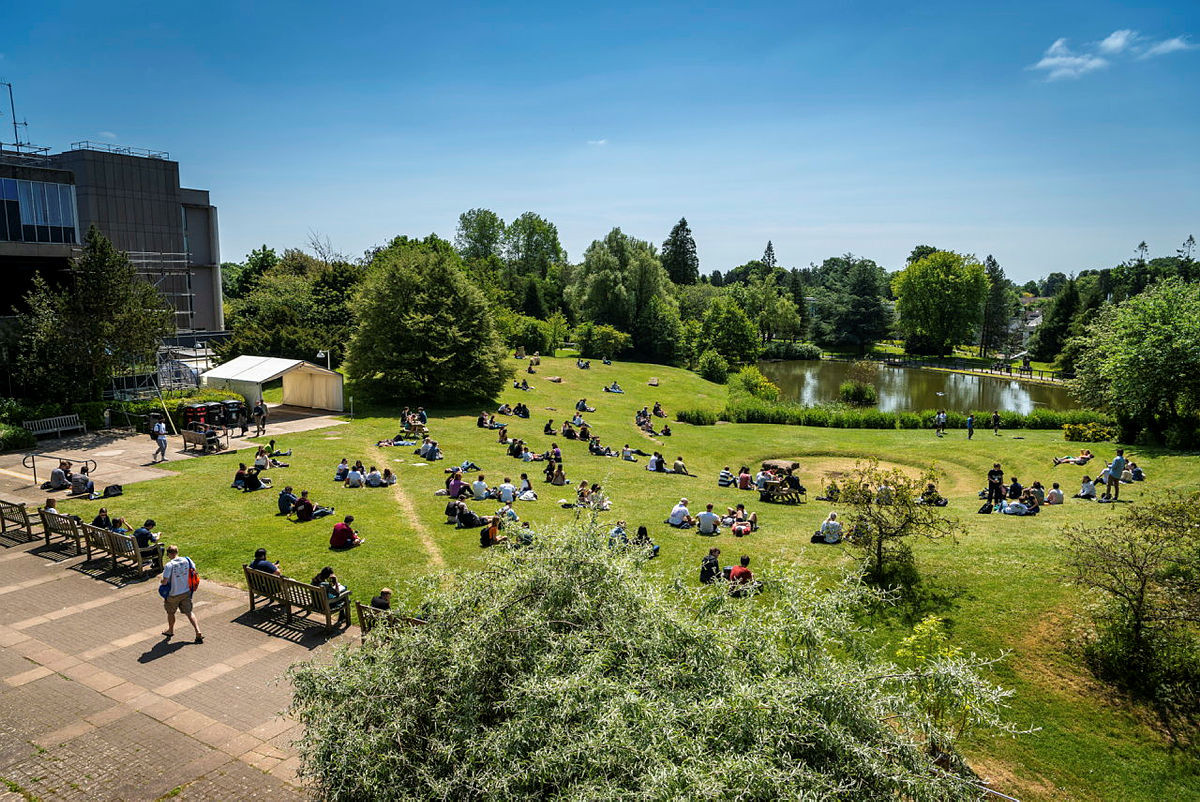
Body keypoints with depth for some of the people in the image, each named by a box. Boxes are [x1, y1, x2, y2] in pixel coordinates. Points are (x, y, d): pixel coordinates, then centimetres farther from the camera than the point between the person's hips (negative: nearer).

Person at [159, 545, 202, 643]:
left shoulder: (169, 565, -22)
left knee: (170, 613, 22)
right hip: (186, 592, 4)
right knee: (189, 613, 11)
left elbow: (164, 581, -22)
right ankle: (198, 632, -1)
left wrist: (161, 581, 1)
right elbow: (193, 570, 5)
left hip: (173, 595, -4)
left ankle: (171, 631, 43)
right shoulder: (186, 560, -7)